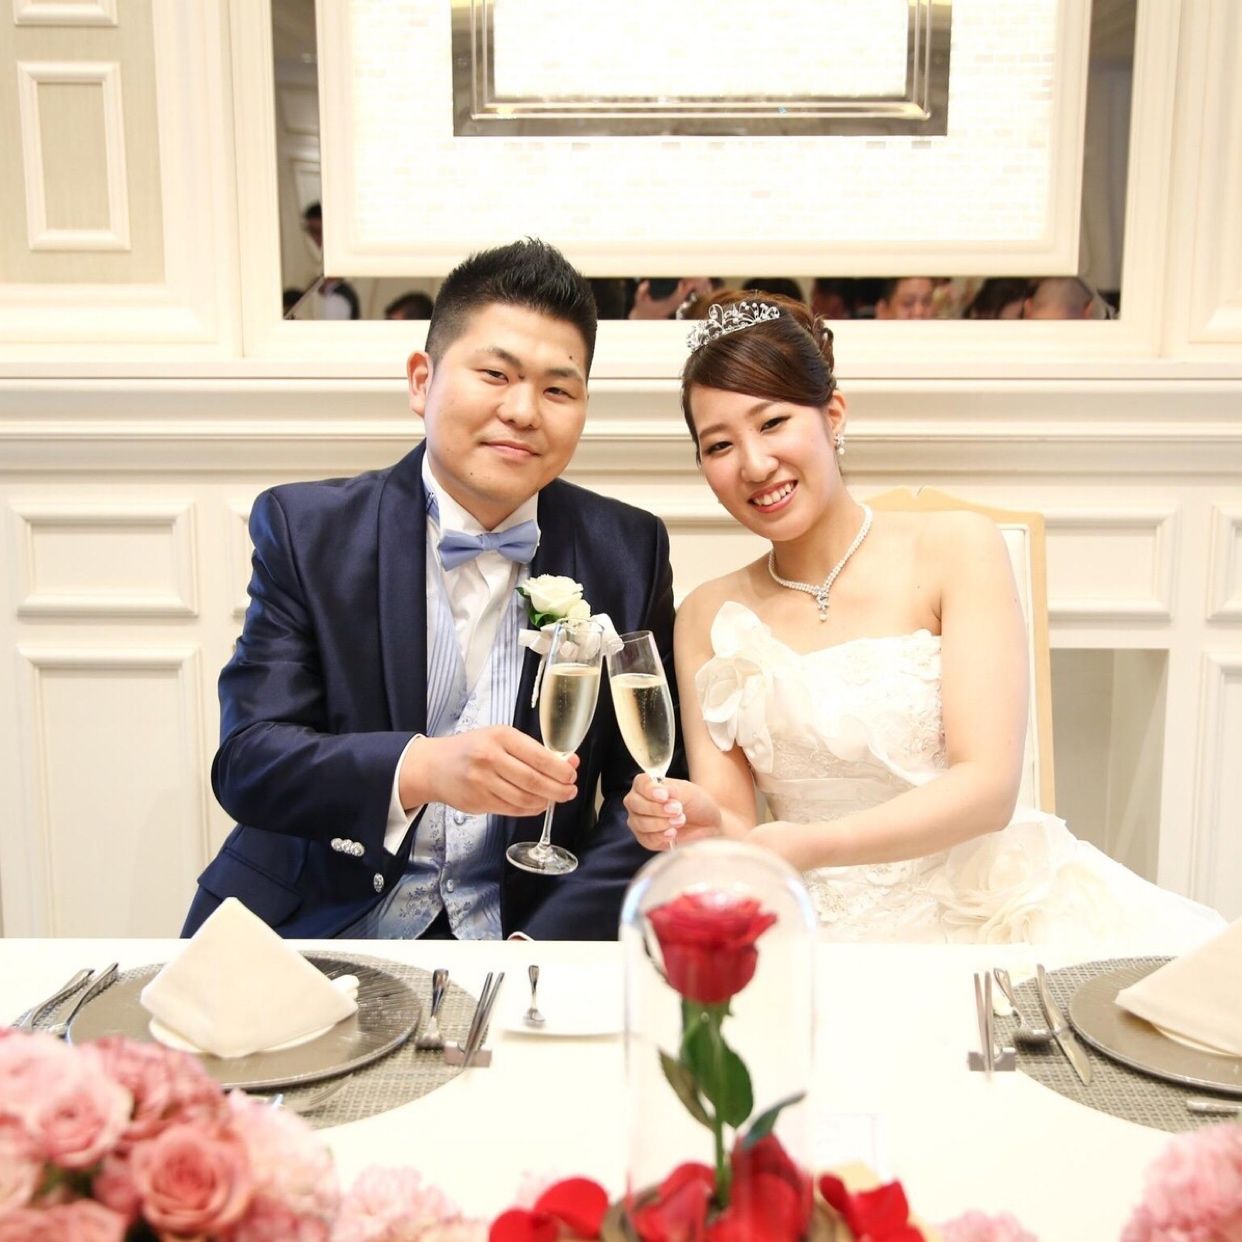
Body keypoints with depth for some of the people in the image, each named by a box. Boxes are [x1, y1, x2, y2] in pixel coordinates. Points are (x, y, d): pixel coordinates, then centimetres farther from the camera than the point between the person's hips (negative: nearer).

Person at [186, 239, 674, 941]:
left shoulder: (629, 552, 1)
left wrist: (538, 950, -14)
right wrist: (423, 768, -29)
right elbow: (246, 761, -11)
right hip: (312, 932, -1)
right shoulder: (305, 529, -2)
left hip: (523, 940, 2)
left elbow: (645, 794, 1)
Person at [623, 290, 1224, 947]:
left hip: (988, 904, -2)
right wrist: (696, 824, -22)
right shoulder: (708, 615, 6)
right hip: (826, 932, 3)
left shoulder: (956, 549, -3)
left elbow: (988, 785, -11)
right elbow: (731, 813, 2)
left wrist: (809, 846, -26)